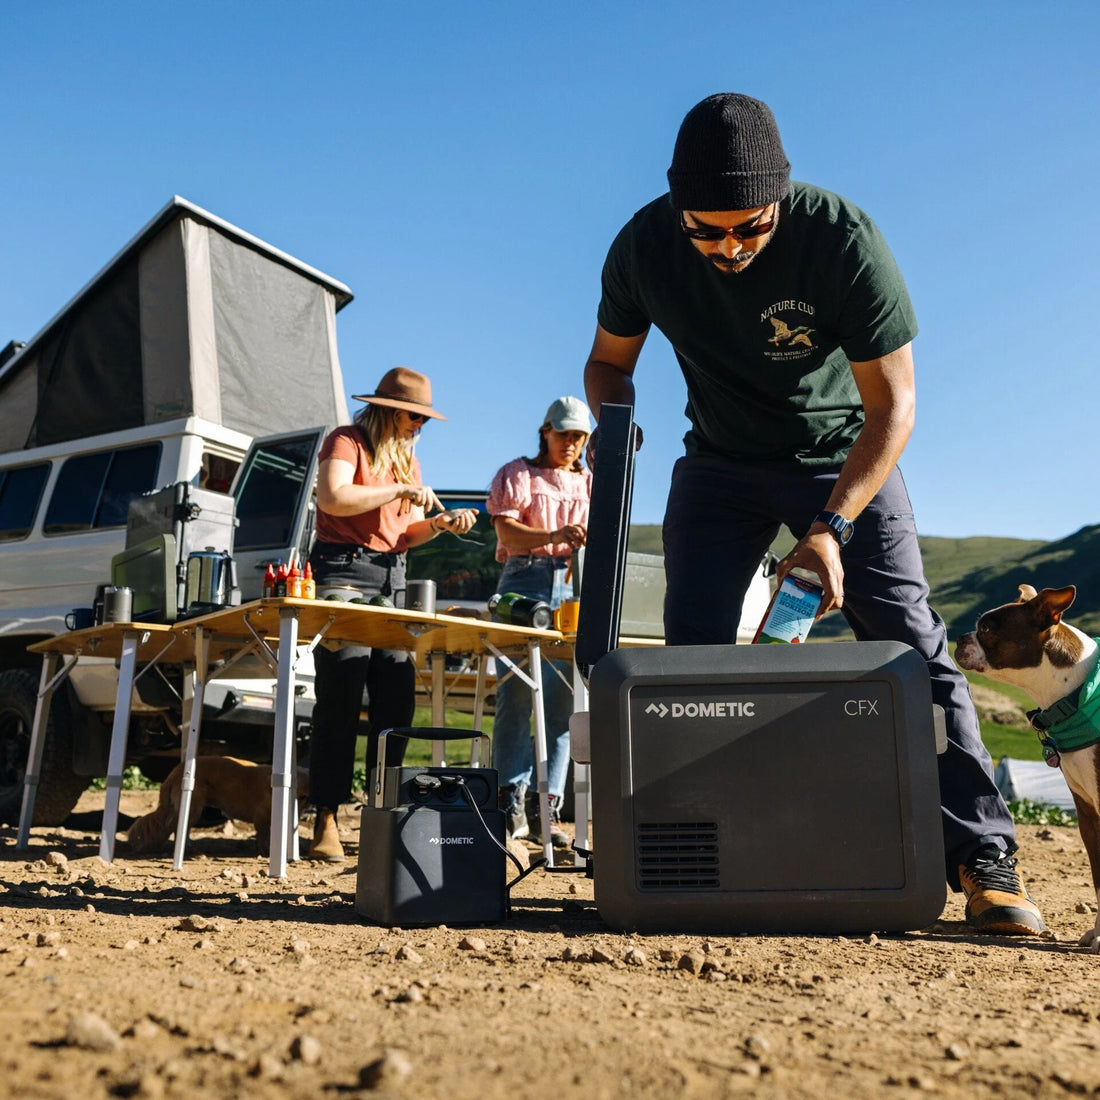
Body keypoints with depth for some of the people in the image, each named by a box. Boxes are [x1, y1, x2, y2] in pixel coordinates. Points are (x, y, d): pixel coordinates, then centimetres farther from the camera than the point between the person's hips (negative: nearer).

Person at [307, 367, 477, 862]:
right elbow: (334, 498, -18)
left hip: (392, 575, 7)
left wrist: (439, 524, 1)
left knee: (398, 699, 1)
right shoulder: (346, 442, 1)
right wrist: (401, 491, -13)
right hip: (344, 568, -7)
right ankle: (326, 823, -3)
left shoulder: (408, 459, 22)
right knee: (341, 699, -9)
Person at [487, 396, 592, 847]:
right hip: (524, 581, -3)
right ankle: (513, 802, -4)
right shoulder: (517, 474, 11)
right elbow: (508, 533, -4)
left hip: (572, 589, 3)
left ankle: (549, 808, 2)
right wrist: (554, 535, -22)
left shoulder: (589, 484, 23)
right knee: (516, 693, -9)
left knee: (561, 700, -1)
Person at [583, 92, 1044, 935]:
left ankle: (983, 858, -5)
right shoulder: (644, 246, -15)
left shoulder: (843, 236, -25)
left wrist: (832, 526, -31)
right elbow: (609, 361, 2)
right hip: (721, 463, 3)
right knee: (691, 650, -9)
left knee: (909, 641, -12)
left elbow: (893, 405, -21)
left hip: (846, 456, -2)